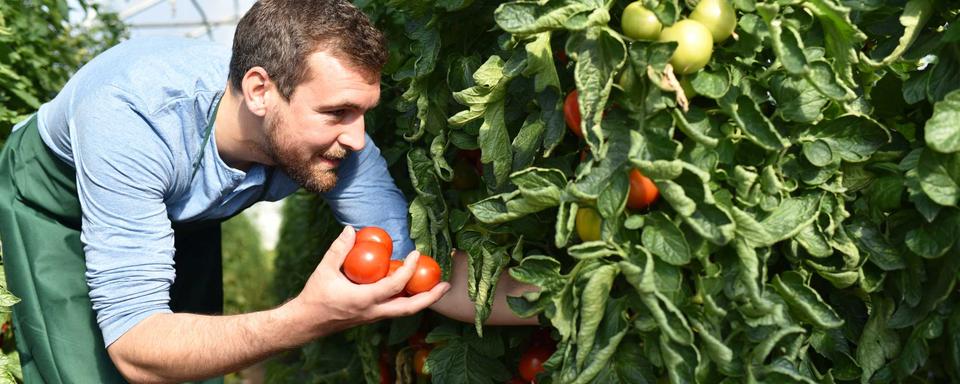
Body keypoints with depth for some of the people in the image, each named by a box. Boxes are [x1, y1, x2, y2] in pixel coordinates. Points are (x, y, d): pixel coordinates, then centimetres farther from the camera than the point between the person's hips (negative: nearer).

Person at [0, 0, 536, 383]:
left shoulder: (335, 140, -30)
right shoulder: (131, 119, -43)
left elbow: (423, 270, -26)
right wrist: (307, 319, -58)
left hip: (182, 209, 4)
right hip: (55, 200, -4)